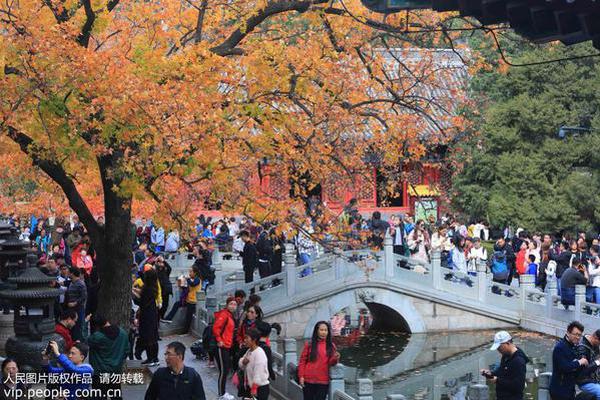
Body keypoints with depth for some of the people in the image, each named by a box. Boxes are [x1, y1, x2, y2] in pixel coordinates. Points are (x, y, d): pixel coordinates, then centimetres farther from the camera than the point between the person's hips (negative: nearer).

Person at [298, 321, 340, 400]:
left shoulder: (331, 346, 7)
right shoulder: (309, 344, 1)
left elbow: (330, 363, 1)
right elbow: (302, 361, 1)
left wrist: (335, 359, -20)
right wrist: (301, 376, -6)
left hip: (323, 381, 1)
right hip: (309, 380, -1)